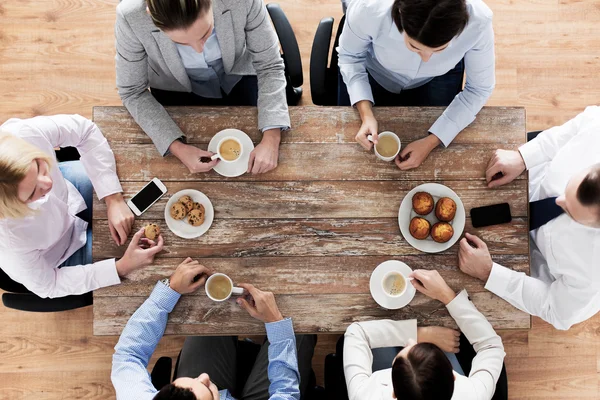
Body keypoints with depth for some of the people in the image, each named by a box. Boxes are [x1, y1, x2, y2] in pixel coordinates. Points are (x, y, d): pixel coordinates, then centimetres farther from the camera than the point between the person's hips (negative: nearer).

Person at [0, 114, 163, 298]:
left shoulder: (22, 133, -39)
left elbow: (85, 129, -19)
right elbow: (47, 286, -24)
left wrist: (114, 199, -24)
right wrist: (122, 268, -31)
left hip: (65, 200, 4)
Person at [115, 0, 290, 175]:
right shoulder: (131, 17, -33)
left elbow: (269, 65, -20)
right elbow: (133, 92, -17)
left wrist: (271, 139, -31)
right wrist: (177, 147, -30)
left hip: (238, 77, 1)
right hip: (177, 88, 0)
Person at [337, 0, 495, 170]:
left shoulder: (478, 20, -38)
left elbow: (478, 89, -21)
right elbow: (350, 56, -18)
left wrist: (432, 141, -30)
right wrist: (366, 115, -32)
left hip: (437, 78, 0)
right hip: (374, 73, 0)